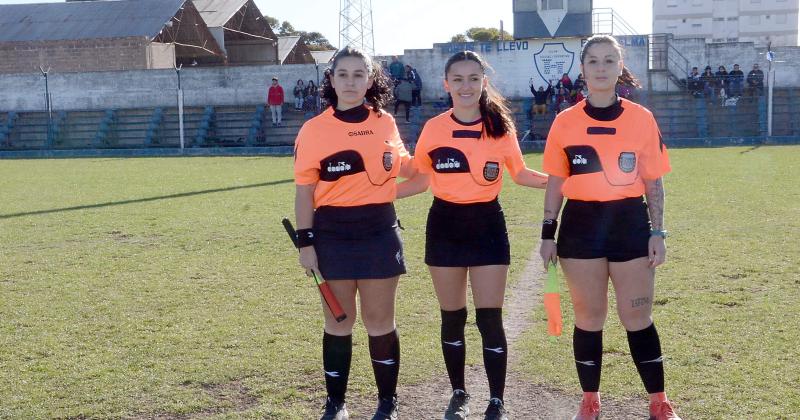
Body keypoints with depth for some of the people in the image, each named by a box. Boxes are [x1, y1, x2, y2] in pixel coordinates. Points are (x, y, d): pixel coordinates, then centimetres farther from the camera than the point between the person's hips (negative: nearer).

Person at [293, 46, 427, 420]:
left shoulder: (385, 123, 5)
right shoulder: (314, 129, -3)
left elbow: (403, 168, 21)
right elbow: (304, 191, -3)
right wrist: (306, 242, -6)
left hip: (379, 233, 1)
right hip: (333, 235, -1)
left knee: (380, 322, 8)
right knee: (338, 323, 8)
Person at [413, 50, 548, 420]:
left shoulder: (501, 127, -3)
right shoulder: (433, 129, -2)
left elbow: (520, 173, 7)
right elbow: (419, 178, 8)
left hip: (487, 225, -1)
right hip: (445, 226, 1)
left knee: (489, 318, -2)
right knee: (452, 317, 10)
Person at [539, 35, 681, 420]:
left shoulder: (642, 119, 1)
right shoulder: (565, 122, 1)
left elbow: (653, 182, 4)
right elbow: (555, 183, 6)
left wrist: (658, 232, -1)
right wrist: (548, 234, 3)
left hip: (630, 224, 0)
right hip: (581, 227, 1)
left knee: (638, 319, 4)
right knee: (588, 320, 9)